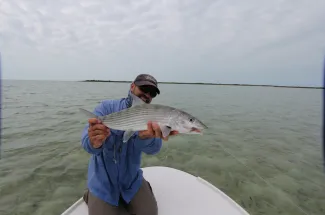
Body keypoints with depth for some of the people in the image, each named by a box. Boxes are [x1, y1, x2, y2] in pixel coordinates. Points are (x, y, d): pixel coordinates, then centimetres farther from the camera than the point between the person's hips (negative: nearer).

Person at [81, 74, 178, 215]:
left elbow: (153, 149, -28)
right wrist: (94, 143, -50)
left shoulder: (148, 118, -10)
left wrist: (146, 137, -53)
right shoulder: (106, 107, -13)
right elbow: (86, 141, -25)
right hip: (103, 181, -2)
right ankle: (91, 196, 22)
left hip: (131, 179, 2)